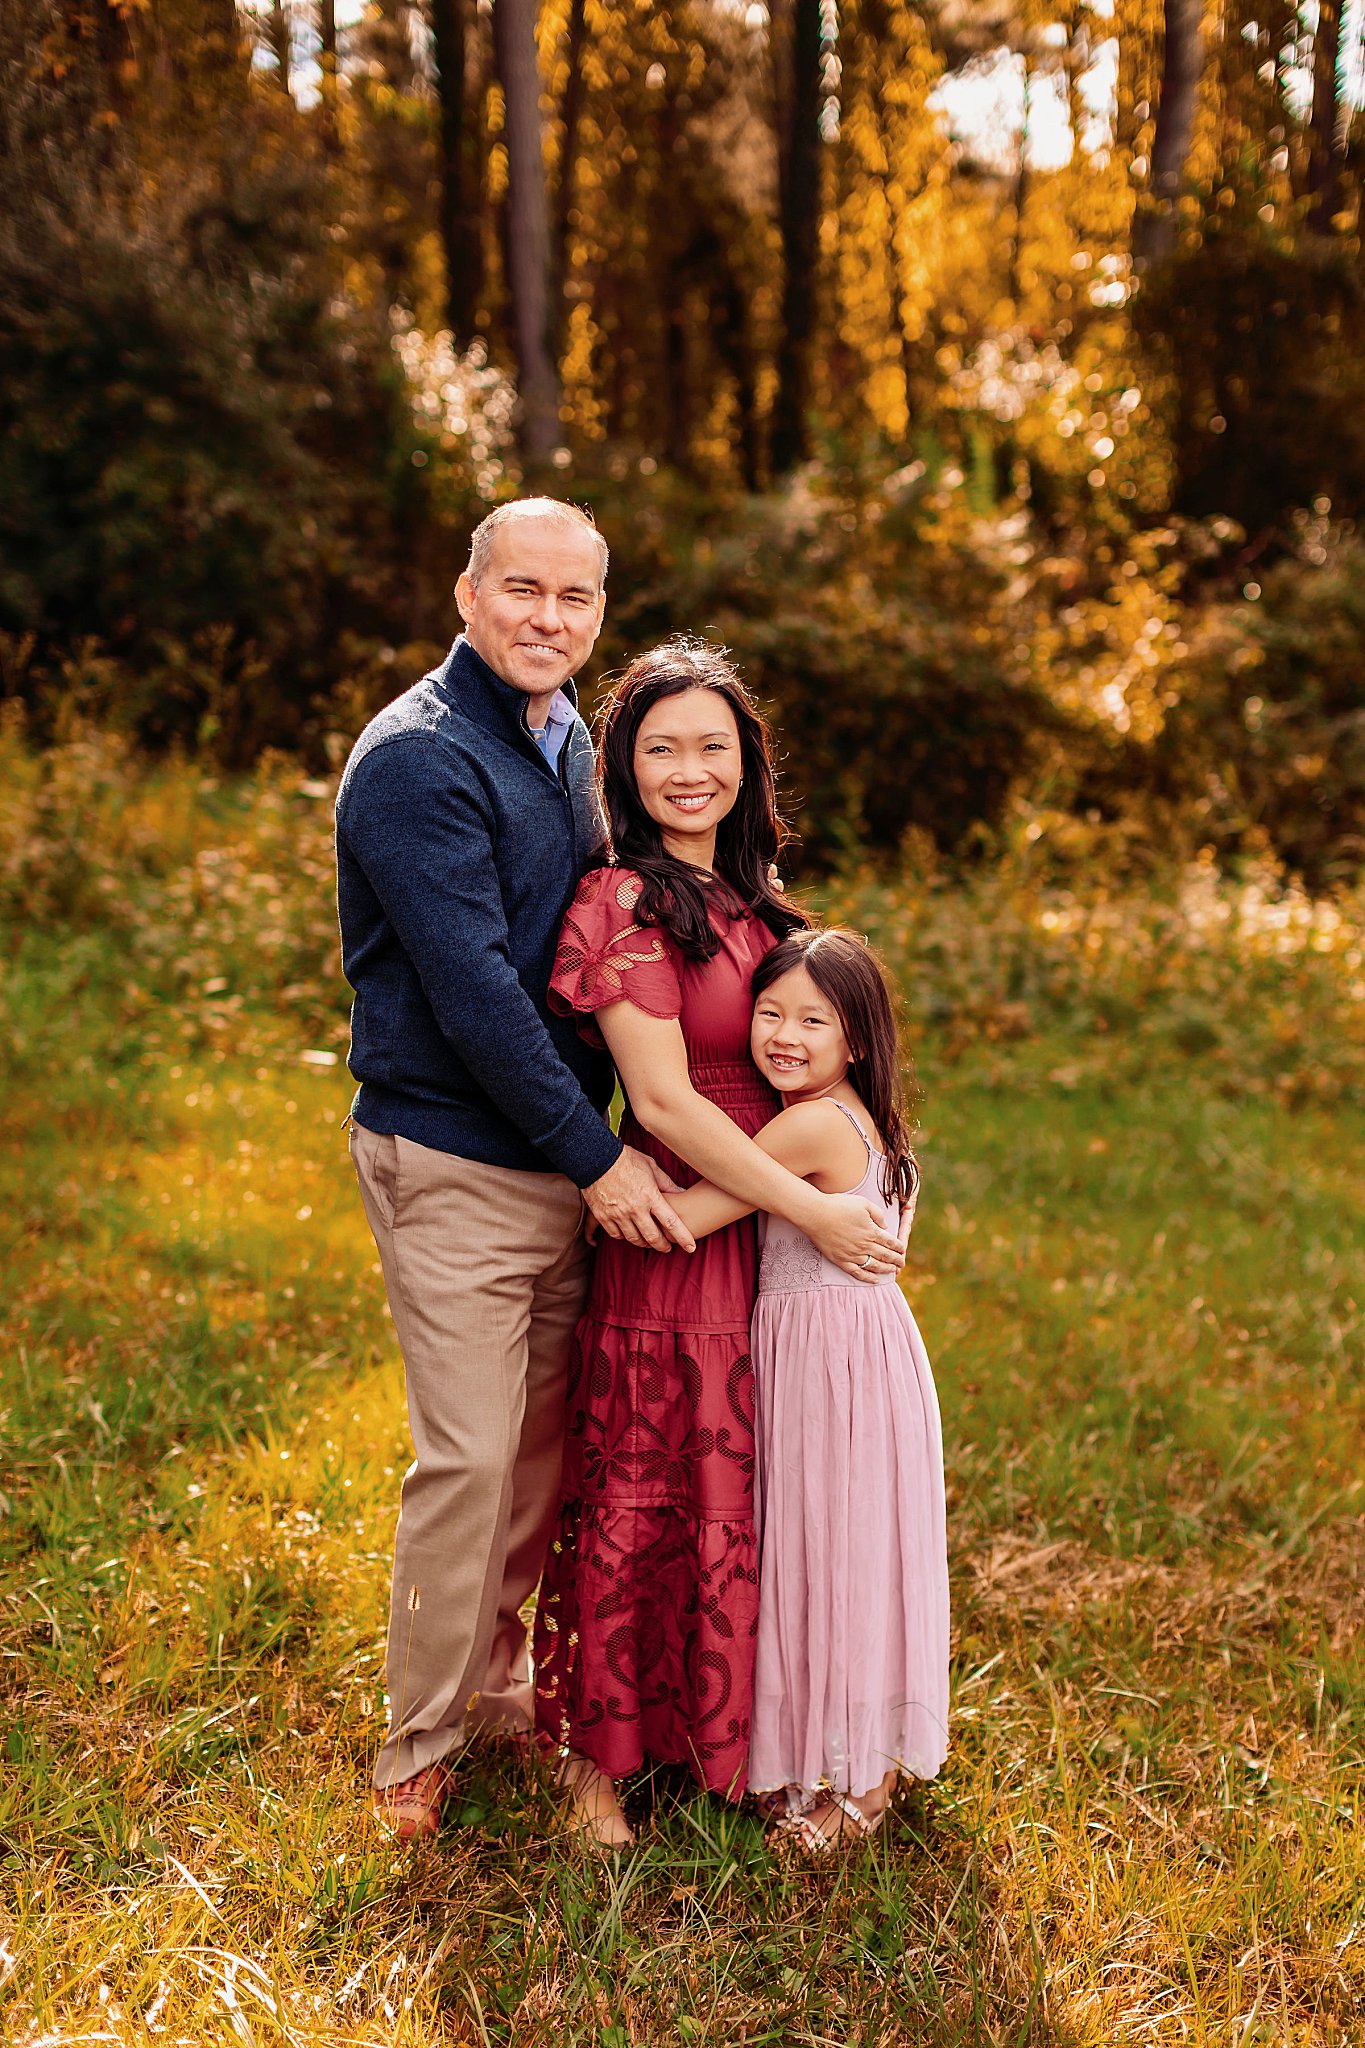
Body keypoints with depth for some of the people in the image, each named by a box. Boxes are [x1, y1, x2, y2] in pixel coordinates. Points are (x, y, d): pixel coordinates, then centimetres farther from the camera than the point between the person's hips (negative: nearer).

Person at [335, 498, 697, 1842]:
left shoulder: (570, 744, 12)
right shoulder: (419, 758, -15)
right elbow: (471, 986, -20)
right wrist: (598, 1157, -16)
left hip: (563, 1154, 8)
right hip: (453, 1162, -8)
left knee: (548, 1440, 14)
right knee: (469, 1456, -4)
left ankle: (497, 1677, 33)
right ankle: (416, 1753, 14)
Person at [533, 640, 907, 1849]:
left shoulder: (746, 898, 11)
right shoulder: (624, 904, -13)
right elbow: (664, 1099, -19)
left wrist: (863, 1192, 7)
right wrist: (815, 1213, -17)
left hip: (766, 1239, 7)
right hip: (672, 1244, -7)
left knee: (740, 1497, 15)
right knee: (640, 1502, 4)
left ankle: (726, 1736, 32)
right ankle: (597, 1754, 23)